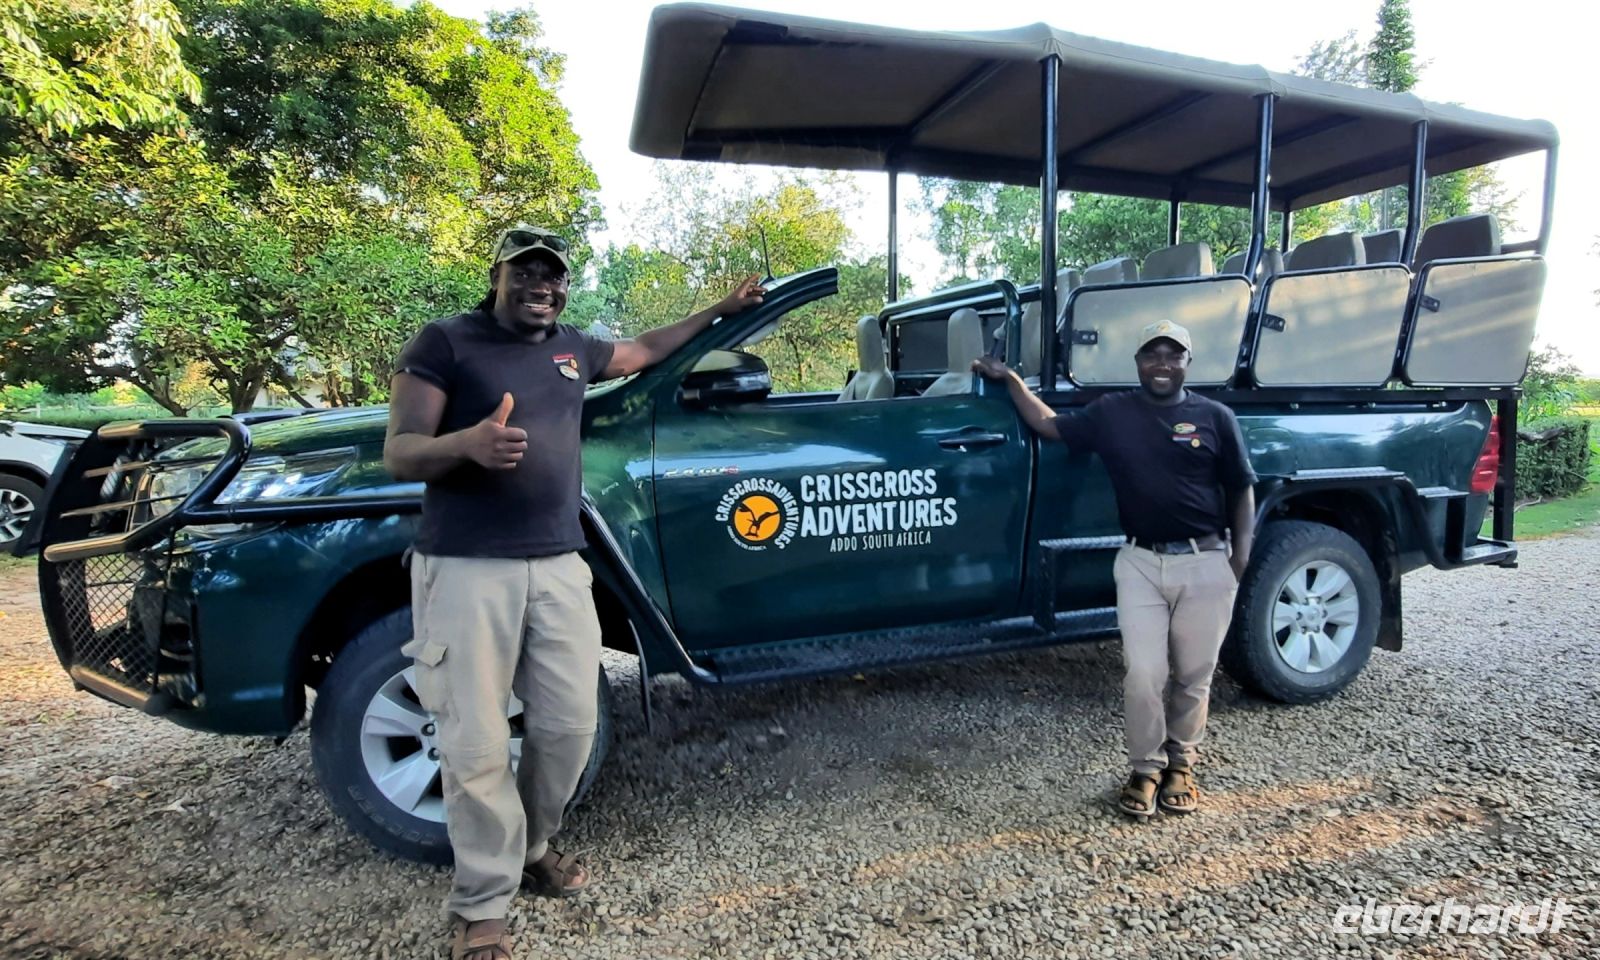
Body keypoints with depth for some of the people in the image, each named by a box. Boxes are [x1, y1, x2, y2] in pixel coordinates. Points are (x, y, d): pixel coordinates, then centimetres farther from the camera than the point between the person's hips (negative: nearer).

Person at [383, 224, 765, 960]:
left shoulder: (574, 347, 15)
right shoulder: (444, 342, -1)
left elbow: (643, 351, 34)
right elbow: (398, 456, -6)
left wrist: (720, 310, 38)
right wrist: (470, 442, -28)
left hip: (559, 567, 5)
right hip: (466, 570, -5)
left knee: (568, 725, 9)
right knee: (476, 745, -2)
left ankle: (531, 847, 34)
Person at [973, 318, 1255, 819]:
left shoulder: (1215, 416, 3)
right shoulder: (1112, 412, 5)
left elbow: (1242, 490, 7)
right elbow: (1049, 425, 13)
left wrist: (1241, 555, -1)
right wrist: (1010, 380, 12)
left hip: (1205, 563, 0)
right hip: (1140, 562, 0)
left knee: (1193, 677, 10)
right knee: (1143, 676, -3)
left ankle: (1181, 764, 32)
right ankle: (1145, 768, 19)